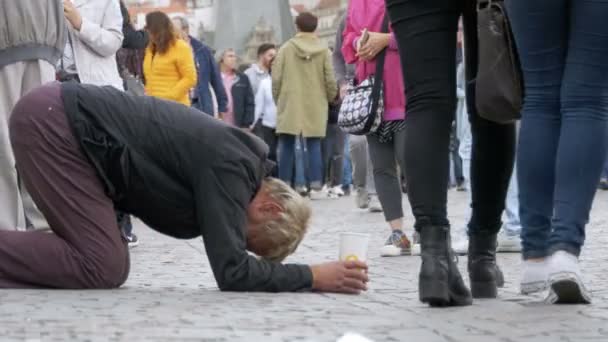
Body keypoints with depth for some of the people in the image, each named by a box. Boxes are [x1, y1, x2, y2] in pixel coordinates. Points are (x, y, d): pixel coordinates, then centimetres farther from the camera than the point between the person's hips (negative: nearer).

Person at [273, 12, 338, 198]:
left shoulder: (286, 48, -1)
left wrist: (278, 99, 13)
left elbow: (276, 78, -2)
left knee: (287, 145, 3)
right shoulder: (323, 50, 0)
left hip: (289, 104, 0)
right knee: (313, 146, 4)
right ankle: (316, 186, -3)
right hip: (315, 106, 0)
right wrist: (330, 98, 17)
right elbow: (330, 80, -1)